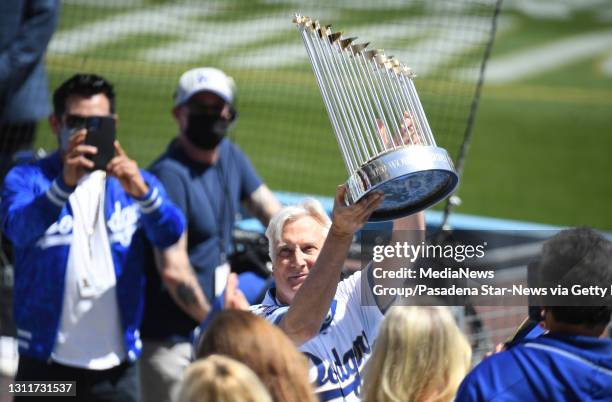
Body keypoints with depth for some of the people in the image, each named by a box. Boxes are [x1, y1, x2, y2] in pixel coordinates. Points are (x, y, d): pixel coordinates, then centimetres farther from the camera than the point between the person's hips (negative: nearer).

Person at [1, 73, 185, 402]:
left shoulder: (136, 181, 7)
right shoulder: (27, 179, 1)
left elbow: (171, 234, -11)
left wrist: (140, 192, -31)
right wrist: (65, 184, -38)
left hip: (116, 365, 2)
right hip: (46, 364, -1)